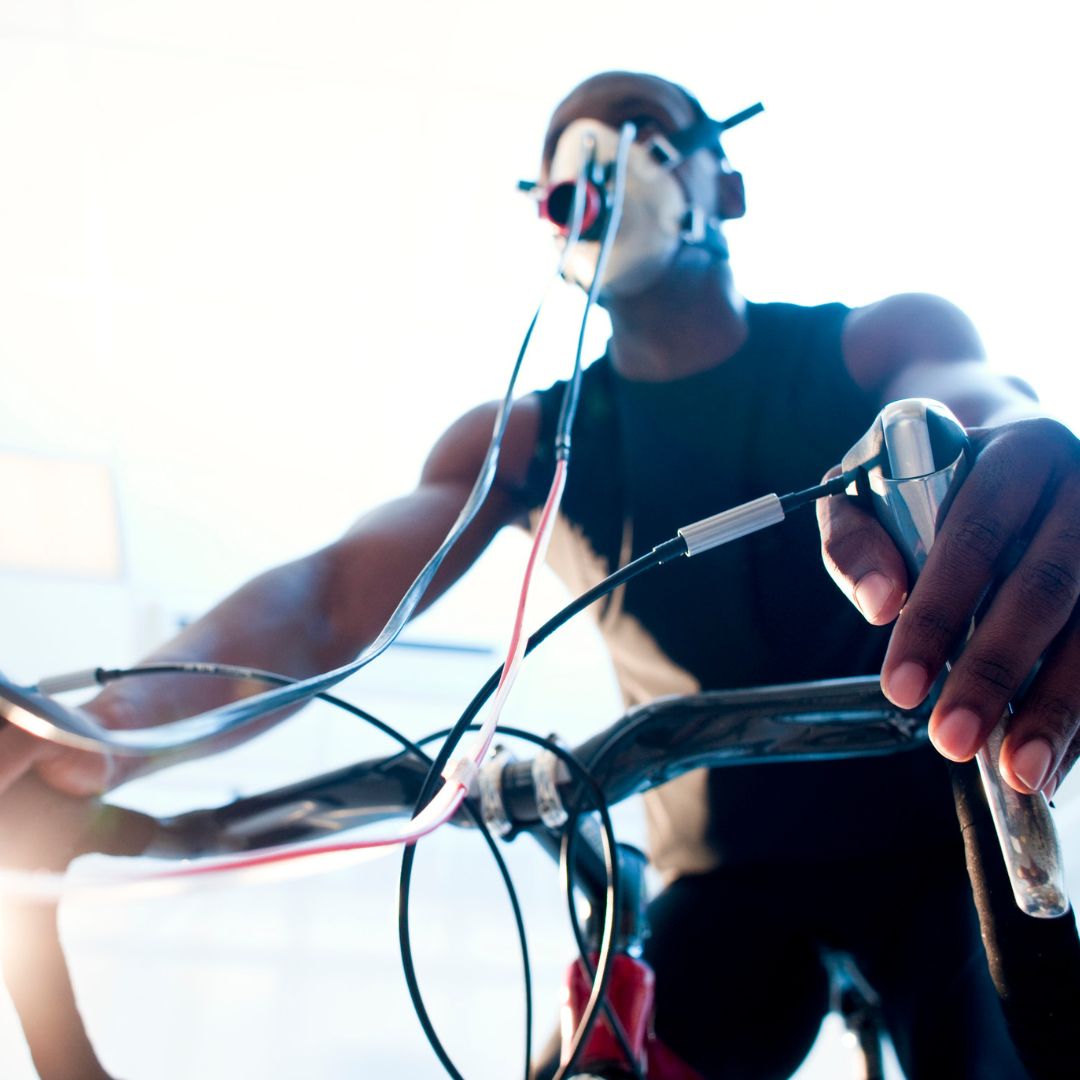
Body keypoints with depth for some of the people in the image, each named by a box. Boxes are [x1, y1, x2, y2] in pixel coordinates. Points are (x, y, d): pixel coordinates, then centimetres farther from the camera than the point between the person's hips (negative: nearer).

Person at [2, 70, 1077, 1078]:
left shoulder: (886, 341, -5)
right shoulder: (525, 443, -1)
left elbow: (989, 407, -28)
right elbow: (325, 595, -16)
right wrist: (108, 720, -39)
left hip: (943, 832, -1)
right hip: (733, 877, 2)